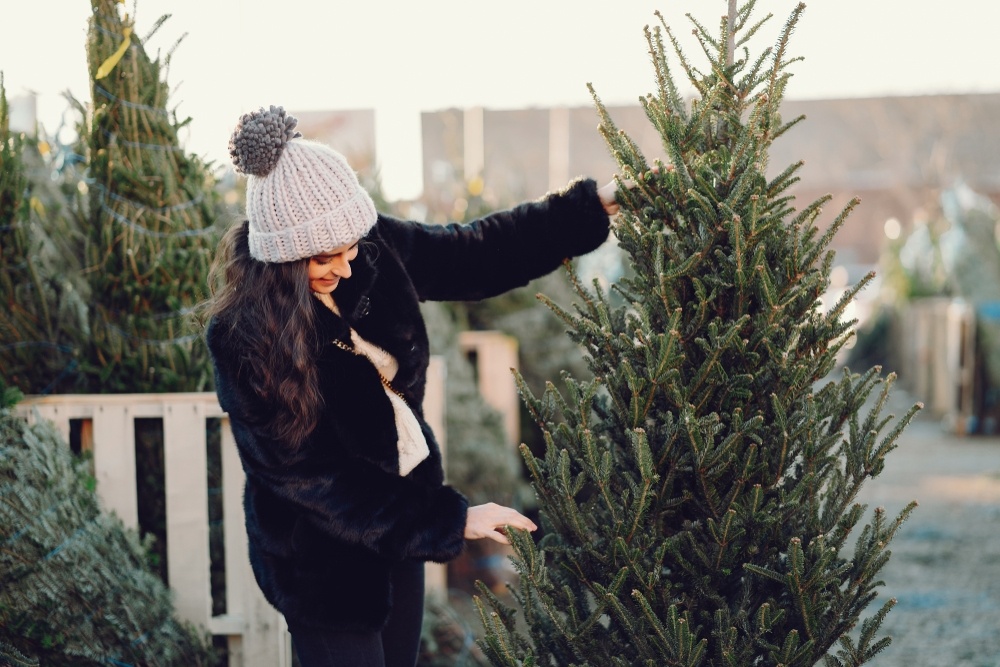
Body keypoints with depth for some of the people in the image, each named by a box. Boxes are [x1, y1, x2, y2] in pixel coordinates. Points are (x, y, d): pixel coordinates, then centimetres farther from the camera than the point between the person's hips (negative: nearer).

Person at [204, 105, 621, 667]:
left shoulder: (375, 246, -11)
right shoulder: (243, 339, -25)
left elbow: (478, 256, 4)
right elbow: (306, 474, -23)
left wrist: (595, 205, 1)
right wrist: (449, 519, -21)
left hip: (405, 504, 6)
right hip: (323, 553, -5)